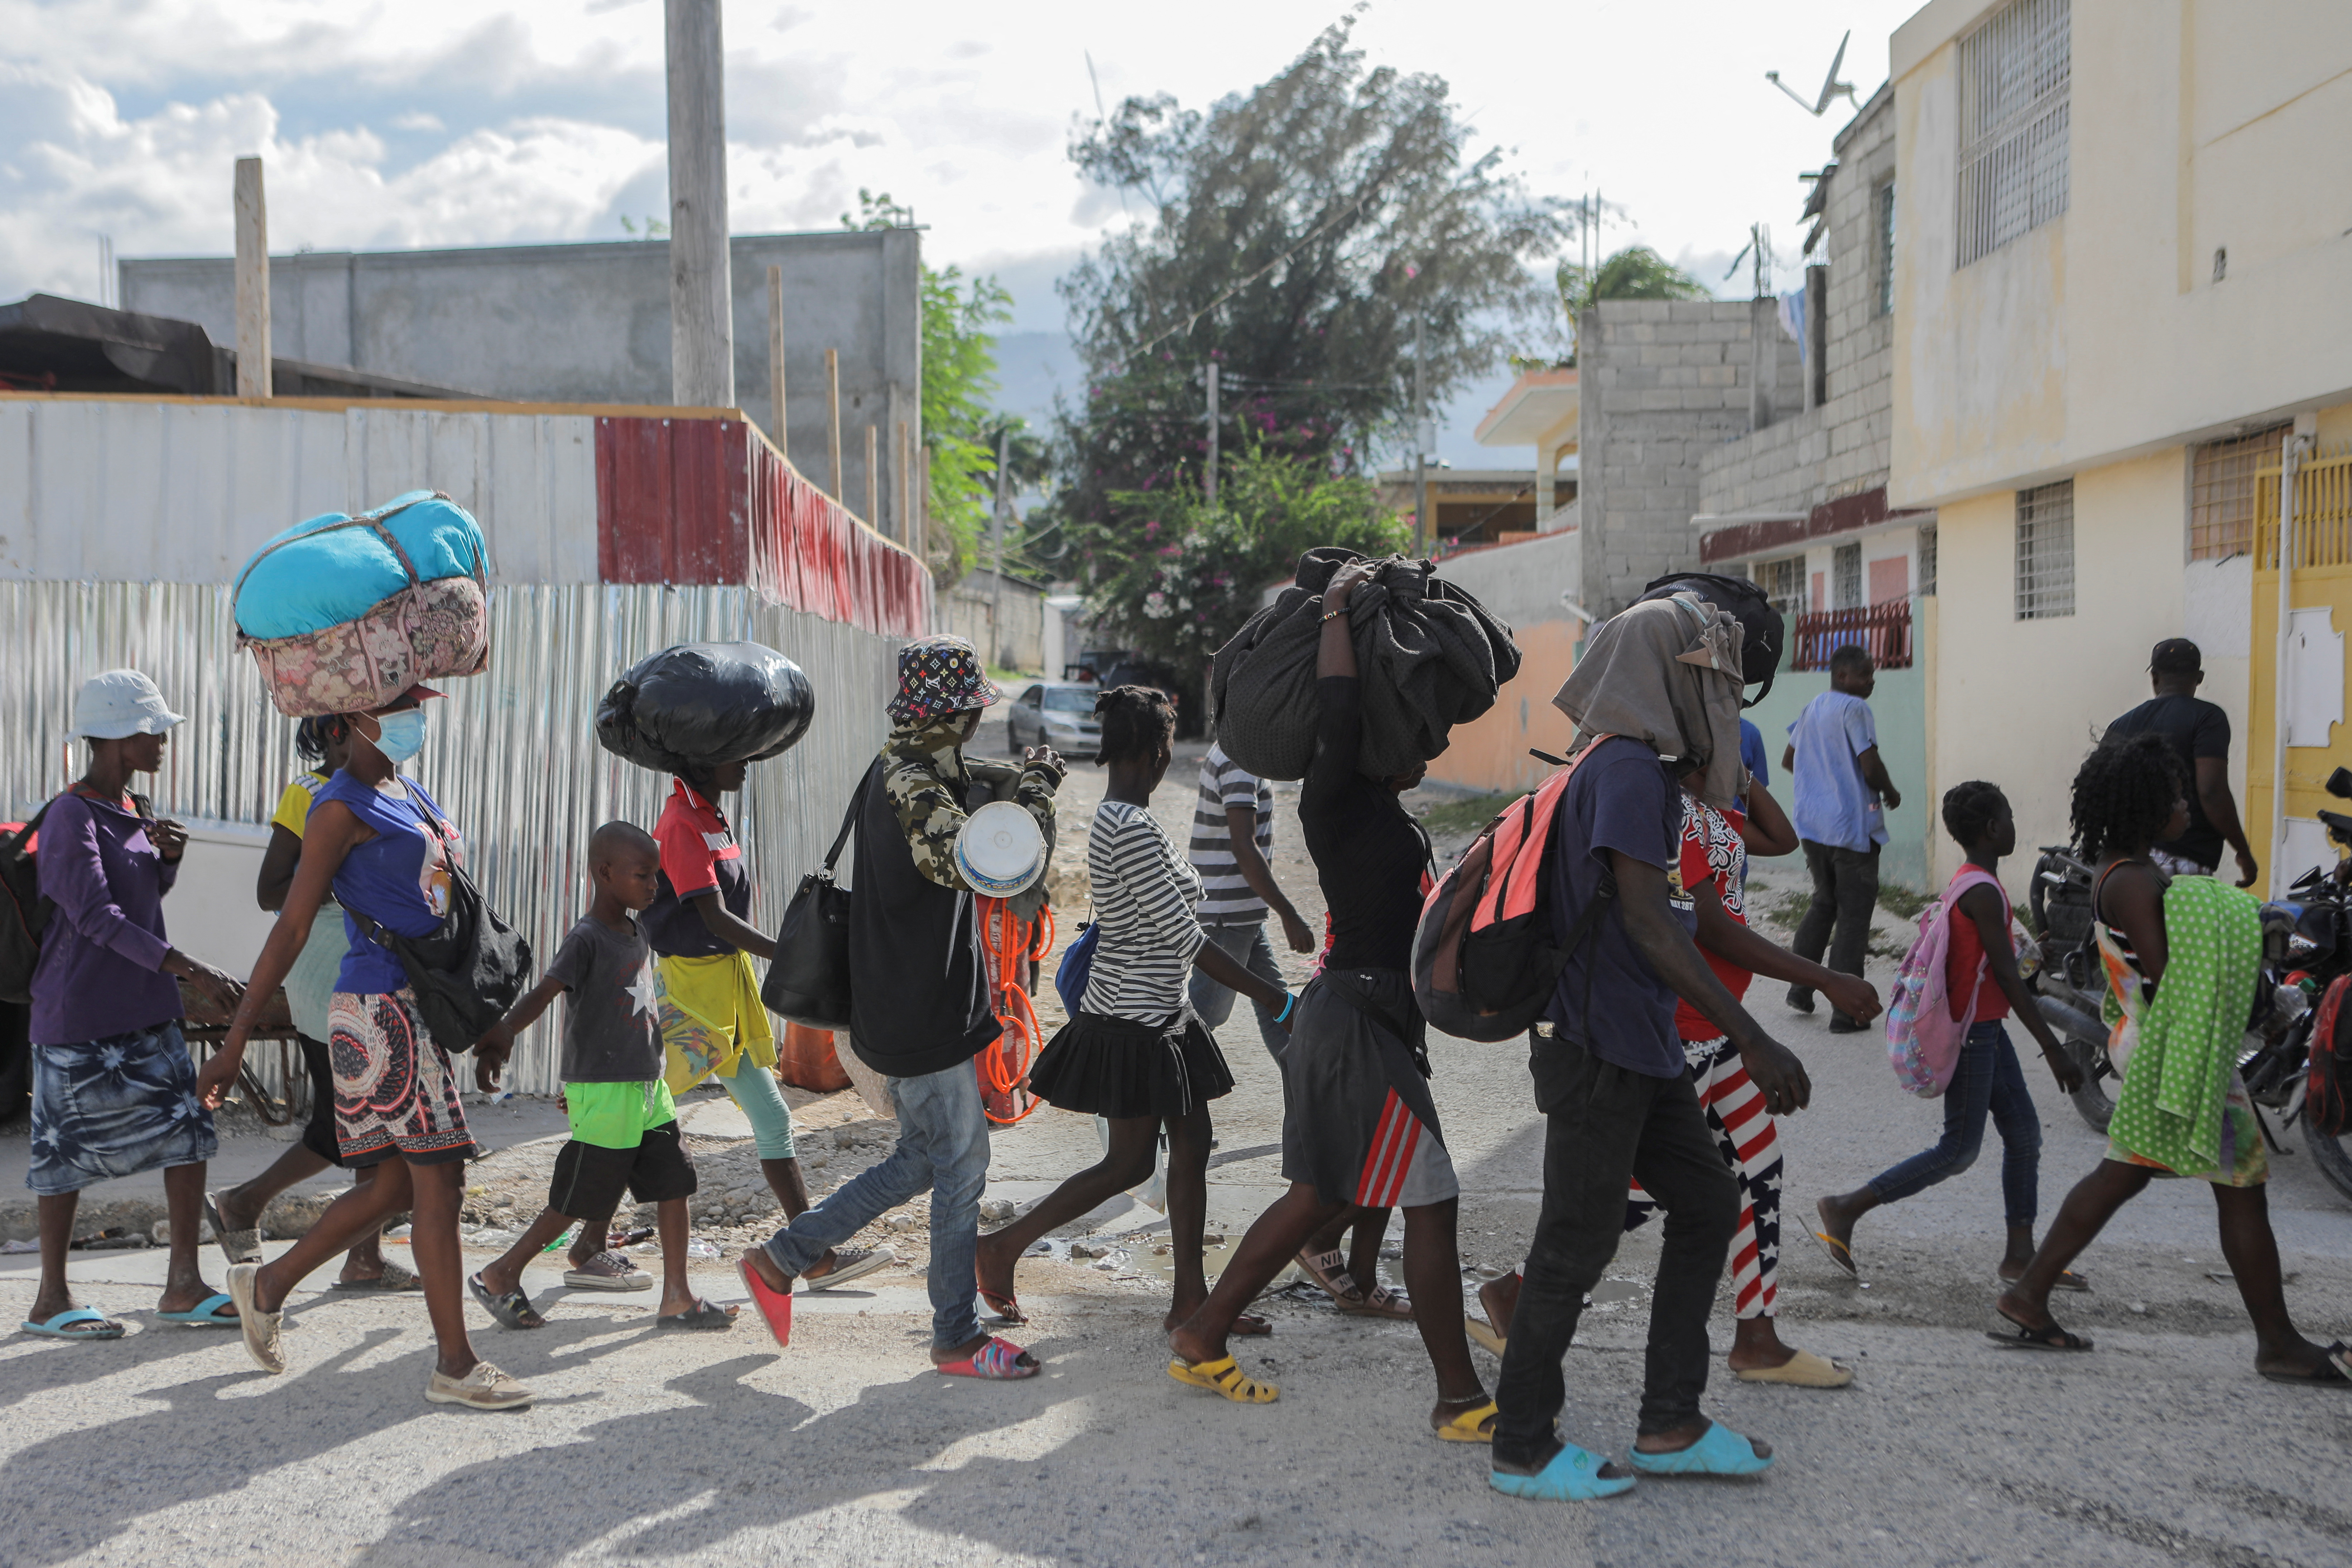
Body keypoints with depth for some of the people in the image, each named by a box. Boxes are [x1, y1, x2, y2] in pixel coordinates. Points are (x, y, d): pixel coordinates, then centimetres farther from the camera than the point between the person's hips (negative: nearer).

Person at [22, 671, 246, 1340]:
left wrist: (167, 854, 2)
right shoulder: (70, 818, -15)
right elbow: (97, 916, -24)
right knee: (67, 1147, 2)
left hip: (146, 1010, 8)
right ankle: (51, 1299, 14)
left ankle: (184, 1284, 10)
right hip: (80, 1015, -8)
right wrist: (190, 970, -30)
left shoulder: (133, 809, 11)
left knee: (188, 1128, 3)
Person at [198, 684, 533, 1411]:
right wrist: (234, 1043, -13)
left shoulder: (411, 794, 17)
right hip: (383, 1005, -9)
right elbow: (292, 928, -12)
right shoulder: (342, 808, -9)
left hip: (422, 1006, 9)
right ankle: (454, 1364, -2)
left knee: (398, 1184, 12)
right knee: (438, 1178, -8)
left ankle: (270, 1283, 29)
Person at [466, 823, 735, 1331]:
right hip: (602, 1092, -8)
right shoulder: (586, 939, -15)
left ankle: (677, 1298, 11)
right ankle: (499, 1277, 15)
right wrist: (501, 1034, -44)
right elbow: (543, 992, -28)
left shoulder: (639, 932, 11)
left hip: (649, 1085, 8)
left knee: (674, 1184, 4)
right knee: (578, 1200, 0)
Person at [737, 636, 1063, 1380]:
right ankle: (957, 1338, 13)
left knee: (923, 1158, 19)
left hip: (909, 1003, 10)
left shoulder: (899, 770, 11)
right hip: (923, 1013, -10)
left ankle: (781, 1256, 25)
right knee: (961, 1163, 1)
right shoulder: (914, 788, -22)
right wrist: (1039, 790, -18)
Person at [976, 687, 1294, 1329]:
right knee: (1130, 1163, -1)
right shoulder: (1133, 829, -23)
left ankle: (1191, 1299, 15)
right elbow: (1181, 934, -21)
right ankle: (1004, 1246, 10)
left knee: (1192, 1144, 10)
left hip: (1158, 1016, 10)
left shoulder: (1114, 819, 9)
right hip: (1135, 1019, -10)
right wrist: (1261, 990, -14)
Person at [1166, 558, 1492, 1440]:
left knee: (1319, 1197, 17)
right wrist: (1335, 613, -19)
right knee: (1431, 1203, -6)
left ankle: (1202, 1337, 26)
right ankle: (1460, 1401, 0)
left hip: (1346, 1014, 10)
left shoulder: (1382, 814, 13)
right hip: (1360, 1021, -10)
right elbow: (1338, 716, -29)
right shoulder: (1336, 805, -13)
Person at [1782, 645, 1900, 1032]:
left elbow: (1788, 761, 21)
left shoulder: (1811, 709, 12)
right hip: (1852, 826, -8)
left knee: (1824, 903, 23)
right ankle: (1845, 1011, 1)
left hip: (1812, 825, 8)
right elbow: (1871, 766, -20)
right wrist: (1891, 793, -2)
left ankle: (1799, 987, 22)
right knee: (1854, 916, 0)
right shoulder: (1854, 709, -13)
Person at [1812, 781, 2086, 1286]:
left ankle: (2021, 1253, 16)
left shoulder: (1966, 887, 11)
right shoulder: (1984, 894, -20)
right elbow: (2007, 976, -22)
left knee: (2024, 1134, 11)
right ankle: (1846, 1208, -1)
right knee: (1959, 1151, -4)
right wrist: (2053, 1048, -20)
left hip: (1986, 1031, 10)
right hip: (1972, 1035, -10)